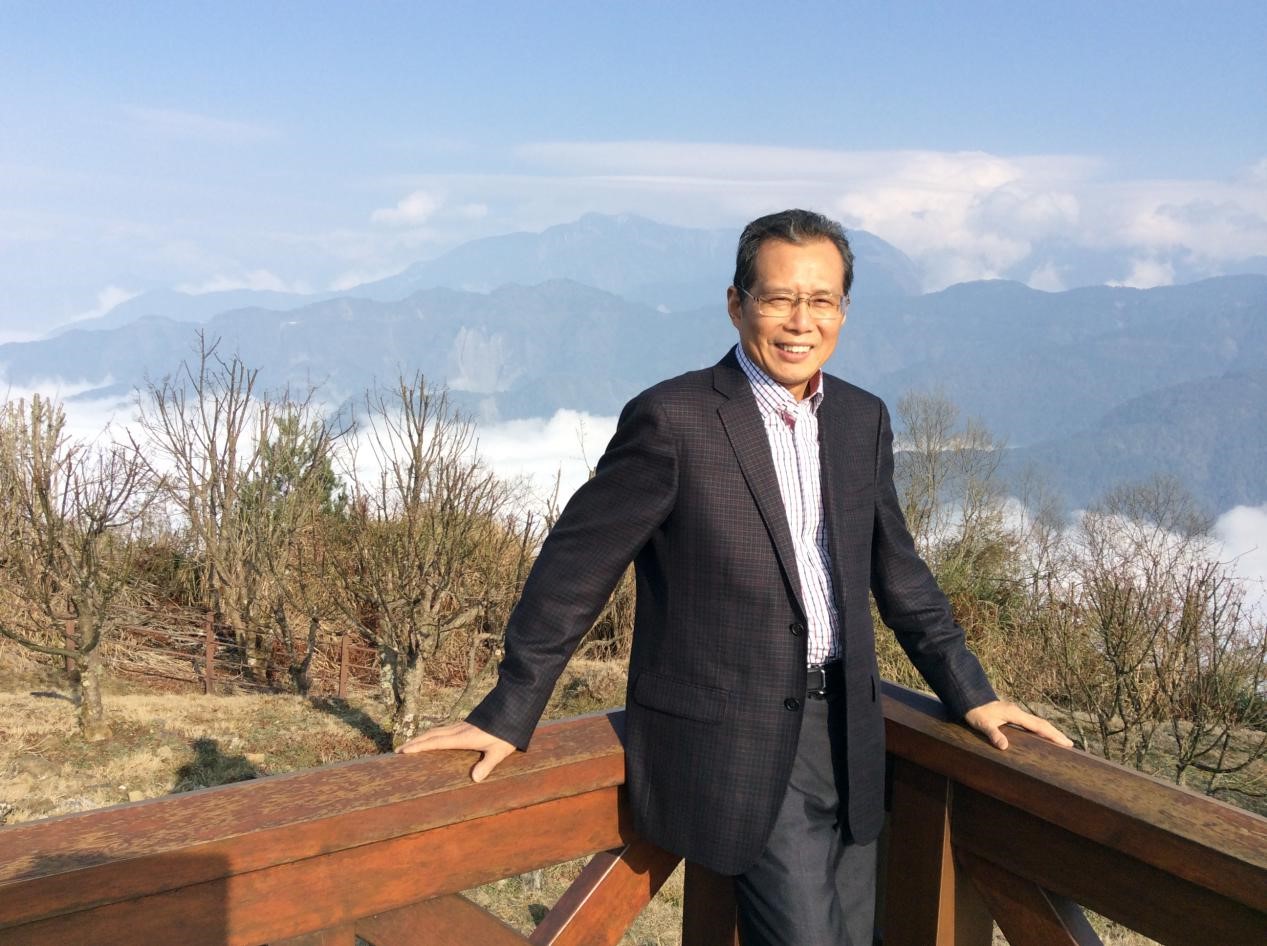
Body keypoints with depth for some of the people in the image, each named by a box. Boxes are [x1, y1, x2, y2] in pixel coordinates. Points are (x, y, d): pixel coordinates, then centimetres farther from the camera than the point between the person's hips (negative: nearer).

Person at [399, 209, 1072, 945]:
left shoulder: (863, 419, 6)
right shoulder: (673, 419, -13)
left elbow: (898, 570, 15)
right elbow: (577, 566, -9)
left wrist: (972, 693, 13)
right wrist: (508, 715, -6)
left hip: (846, 731, 6)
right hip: (733, 741, -6)